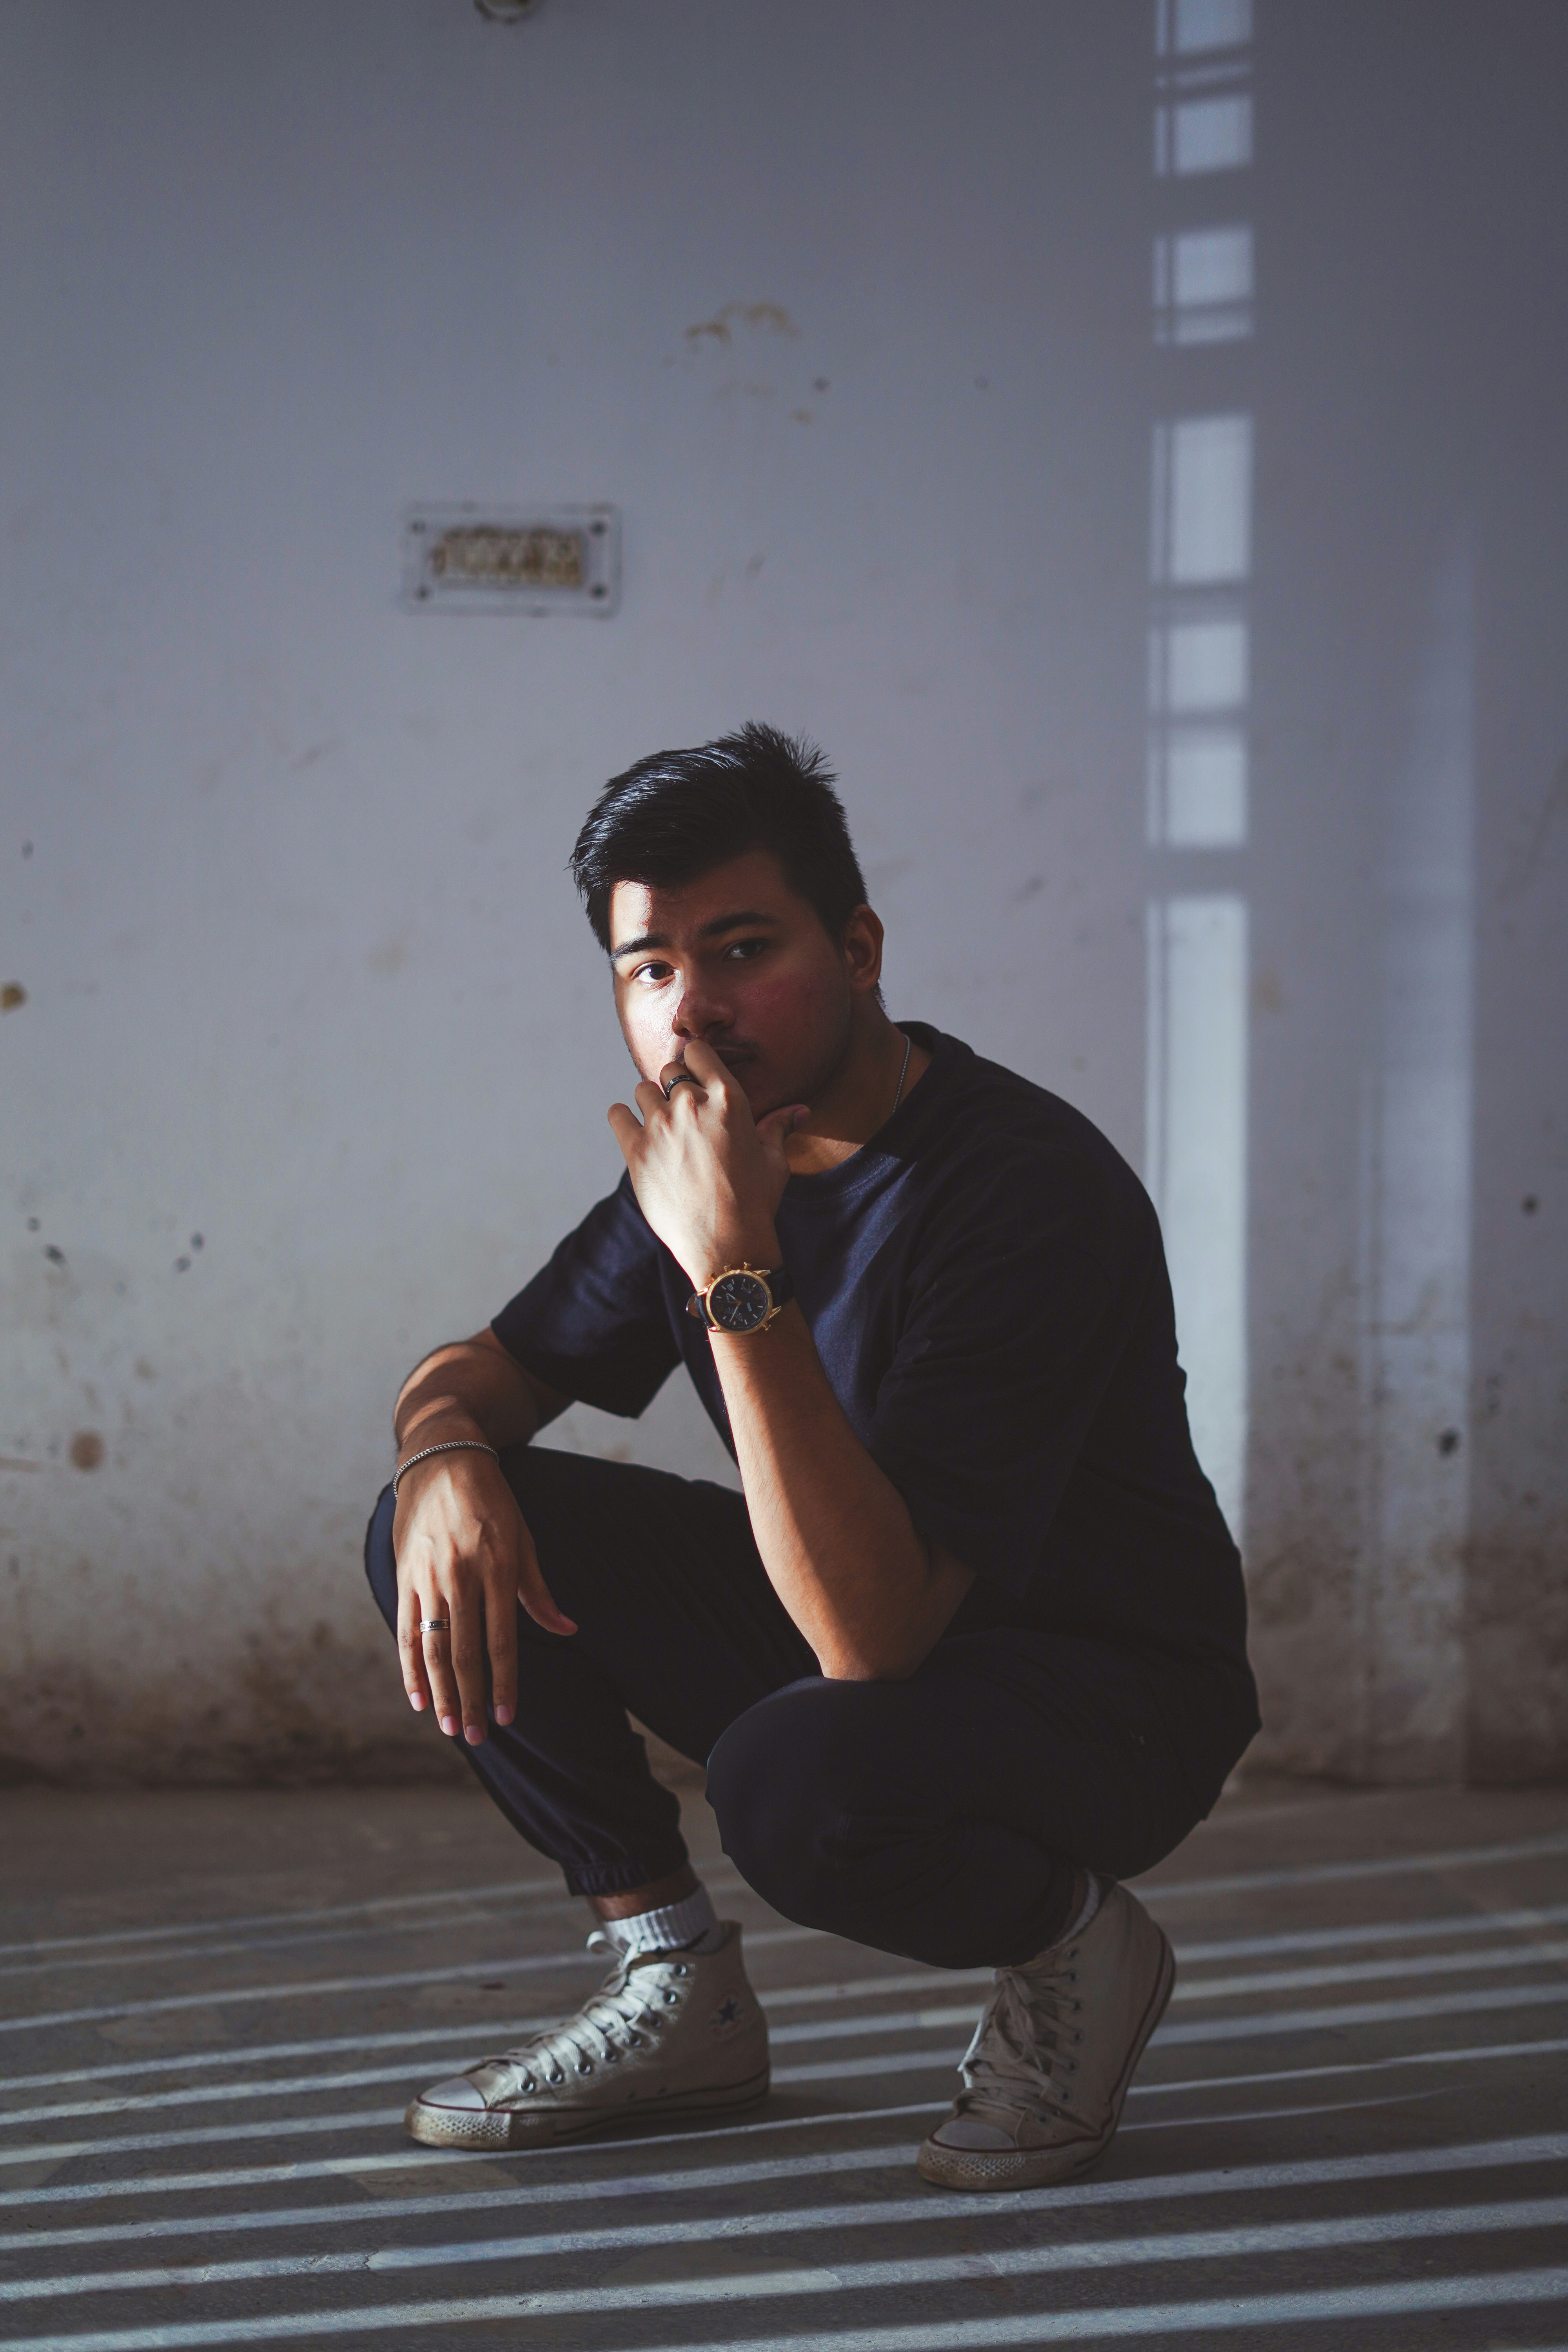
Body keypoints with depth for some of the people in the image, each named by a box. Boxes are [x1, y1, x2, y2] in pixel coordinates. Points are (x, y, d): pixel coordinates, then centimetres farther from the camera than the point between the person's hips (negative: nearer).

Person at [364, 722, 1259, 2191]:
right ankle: (677, 1995, 5)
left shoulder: (1032, 1191, -29)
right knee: (444, 1529, -6)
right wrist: (446, 1452, -17)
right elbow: (479, 1371, 10)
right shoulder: (709, 1161, -4)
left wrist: (738, 1271, -39)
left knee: (792, 1779, -39)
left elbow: (870, 1632, -37)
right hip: (853, 1627, 8)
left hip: (1112, 1694, -7)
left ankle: (1071, 1945, -5)